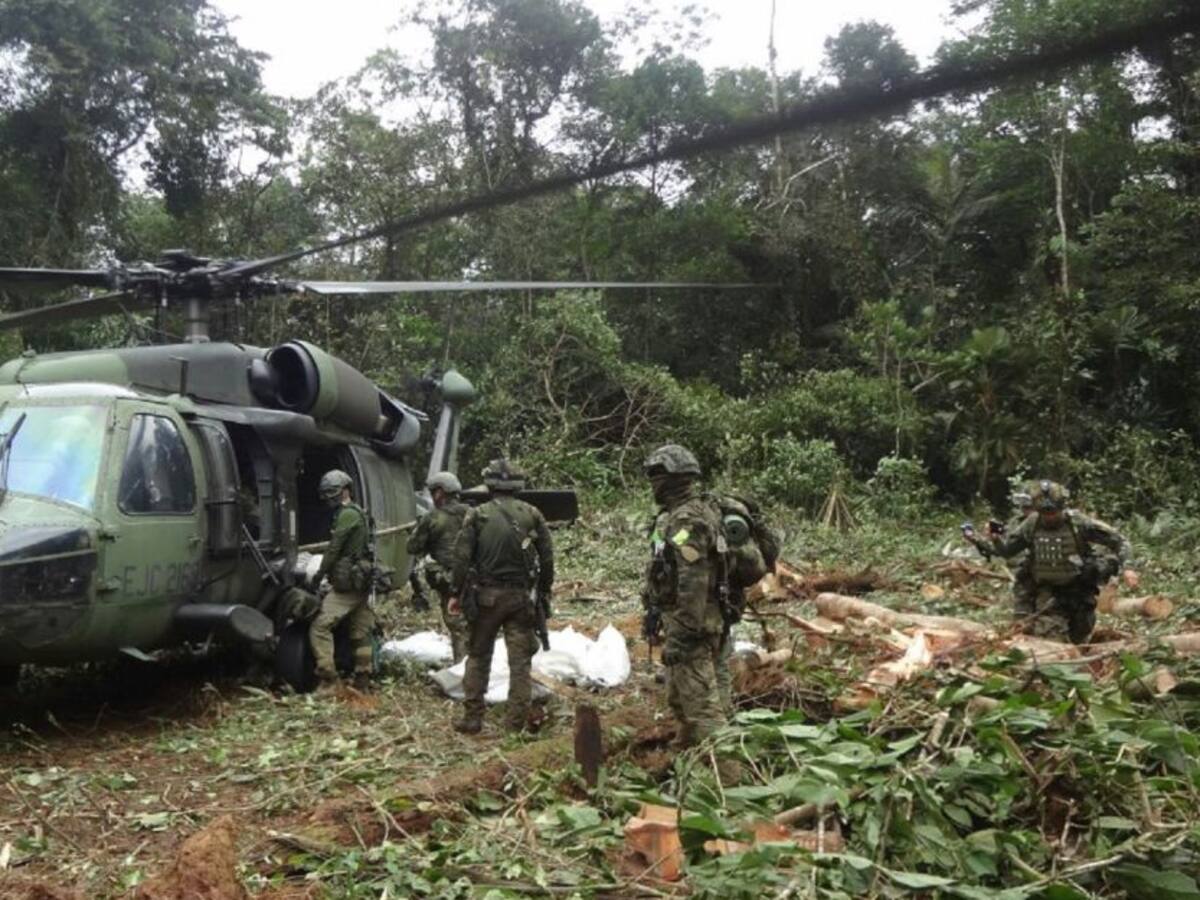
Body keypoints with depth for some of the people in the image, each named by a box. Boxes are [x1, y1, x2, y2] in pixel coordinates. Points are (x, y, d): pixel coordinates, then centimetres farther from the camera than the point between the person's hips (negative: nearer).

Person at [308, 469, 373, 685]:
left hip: (346, 584, -10)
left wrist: (320, 574, 0)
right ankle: (364, 675, 17)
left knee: (320, 627, -12)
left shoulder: (348, 514, -12)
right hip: (361, 583, 10)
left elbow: (334, 548, -11)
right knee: (360, 632, 12)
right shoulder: (358, 513, 19)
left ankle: (327, 676, -14)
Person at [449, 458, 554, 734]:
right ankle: (517, 722, 7)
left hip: (486, 596, -1)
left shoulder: (477, 515, -4)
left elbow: (461, 557, -6)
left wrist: (456, 593, 2)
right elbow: (547, 557, 2)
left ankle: (472, 718, 15)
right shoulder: (532, 514, 1)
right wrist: (544, 591, 13)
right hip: (521, 597, 1)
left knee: (478, 656, 13)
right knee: (520, 660, 6)